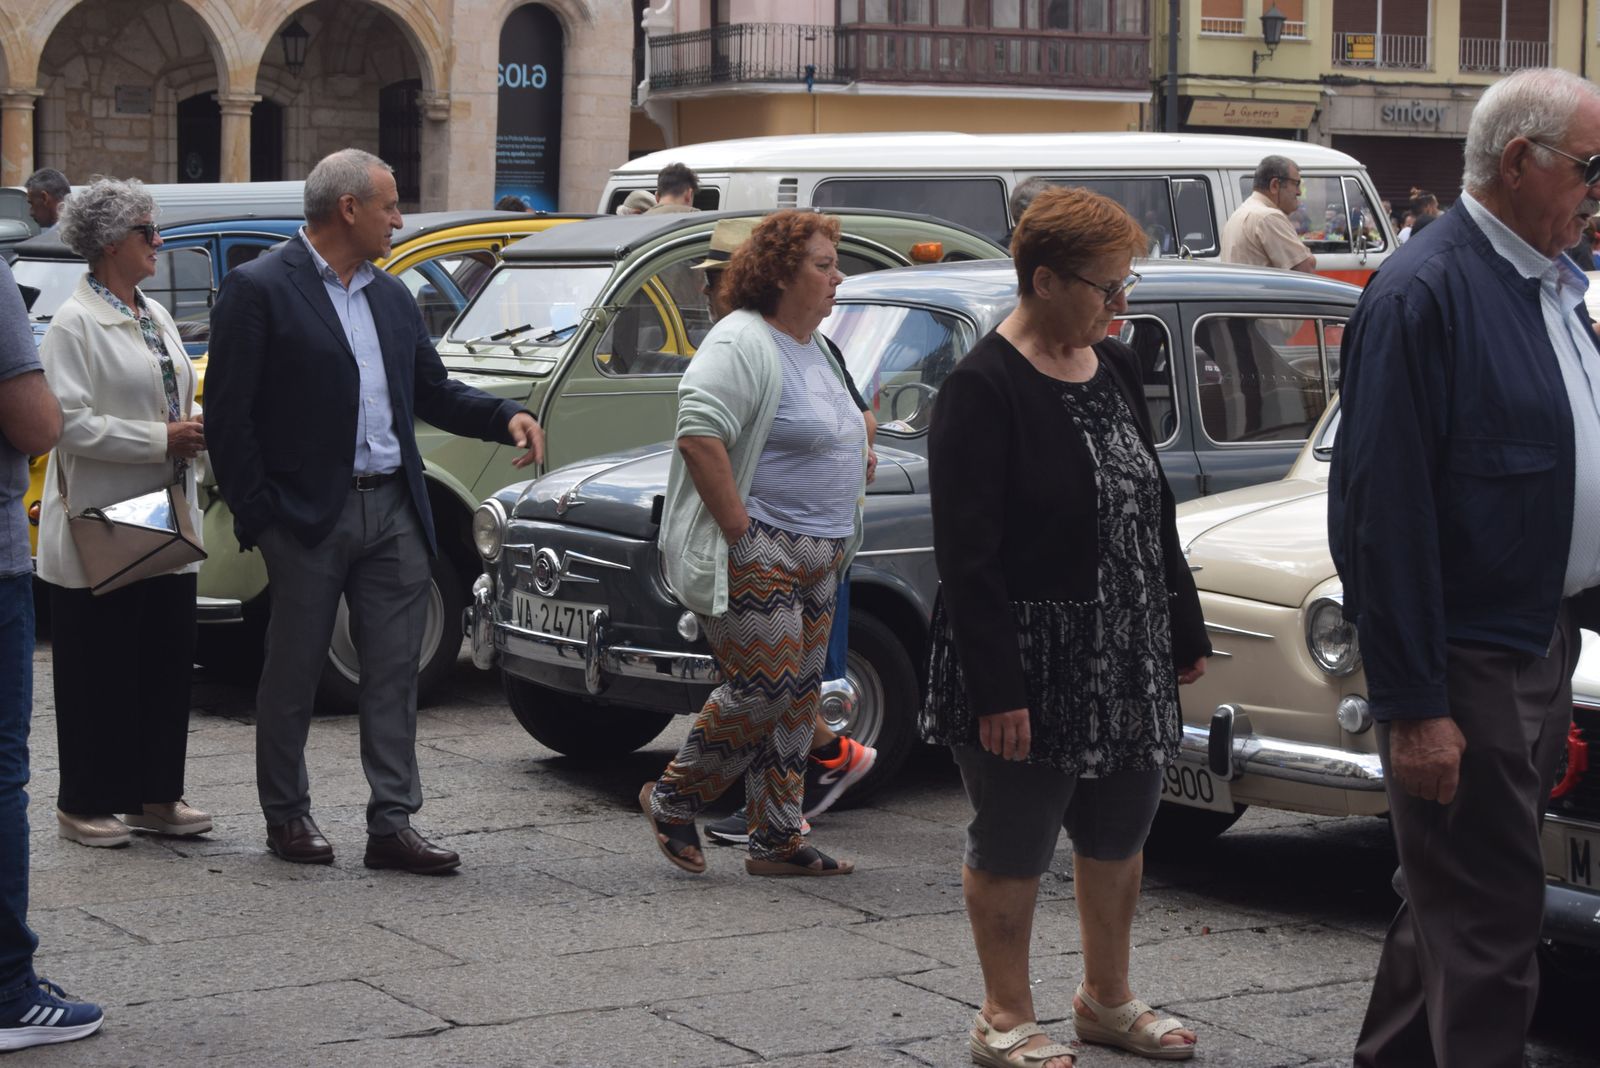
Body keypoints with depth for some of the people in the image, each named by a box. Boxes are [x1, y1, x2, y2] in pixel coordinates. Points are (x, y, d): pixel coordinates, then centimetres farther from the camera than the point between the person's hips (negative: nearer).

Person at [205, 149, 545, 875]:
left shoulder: (392, 298, 14)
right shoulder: (258, 290, -7)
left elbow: (432, 392, 19)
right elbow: (228, 415, -9)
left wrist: (506, 418, 1)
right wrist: (256, 517, -12)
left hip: (393, 513, 6)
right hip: (308, 515, -6)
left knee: (394, 673, 4)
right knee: (293, 672, 7)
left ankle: (392, 825, 7)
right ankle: (286, 816, 20)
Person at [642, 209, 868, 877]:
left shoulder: (813, 347, 16)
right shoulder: (742, 344, -16)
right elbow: (699, 436, -26)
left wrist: (854, 459, 14)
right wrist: (739, 527, -24)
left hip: (815, 558, 10)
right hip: (754, 557, -10)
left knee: (798, 697, 9)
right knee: (764, 690, -11)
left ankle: (776, 840, 15)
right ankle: (672, 798, 8)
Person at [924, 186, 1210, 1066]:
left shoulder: (1113, 368, 8)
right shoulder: (983, 390, -16)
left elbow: (1152, 508, 17)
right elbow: (966, 555, -18)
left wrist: (1184, 630, 16)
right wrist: (996, 689, -21)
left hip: (1126, 661, 8)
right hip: (1029, 664, -7)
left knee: (1120, 834, 16)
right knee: (1014, 846, 5)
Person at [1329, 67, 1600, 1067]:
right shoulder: (1424, 293, -18)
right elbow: (1385, 510, -20)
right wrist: (1412, 707, -21)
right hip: (1466, 663, -9)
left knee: (1451, 895, 20)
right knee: (1490, 920, -2)